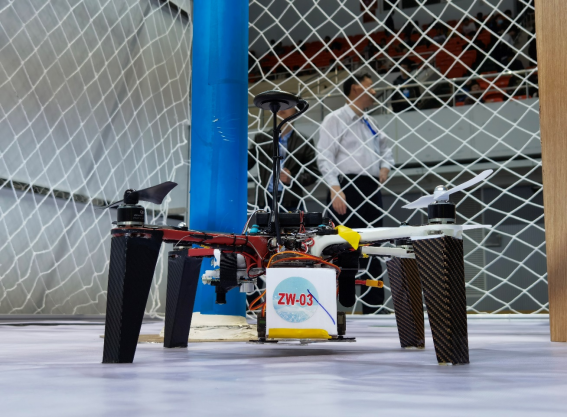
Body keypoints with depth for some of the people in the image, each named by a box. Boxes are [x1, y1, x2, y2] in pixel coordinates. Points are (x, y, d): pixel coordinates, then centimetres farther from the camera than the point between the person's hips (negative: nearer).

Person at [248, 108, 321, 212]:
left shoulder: (304, 142, 7)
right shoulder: (261, 138, 12)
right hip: (265, 201, 1)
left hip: (290, 203, -1)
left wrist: (292, 179, -11)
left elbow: (313, 173, 5)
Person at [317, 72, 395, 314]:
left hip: (371, 189, 7)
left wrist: (386, 165, 13)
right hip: (347, 187, -7)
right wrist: (335, 188, -20)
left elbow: (385, 147, 36)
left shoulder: (369, 123, 23)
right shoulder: (335, 119, 1)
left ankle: (374, 307, 13)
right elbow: (325, 157, -7)